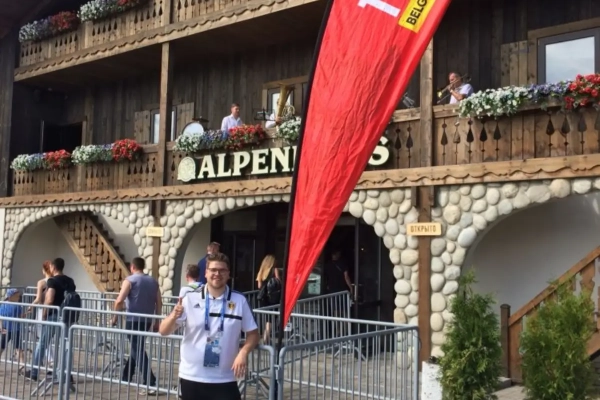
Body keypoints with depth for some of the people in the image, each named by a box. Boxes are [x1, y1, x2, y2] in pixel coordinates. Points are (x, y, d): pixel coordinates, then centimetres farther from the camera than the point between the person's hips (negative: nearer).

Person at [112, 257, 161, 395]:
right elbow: (159, 303, 9)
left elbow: (119, 301, -15)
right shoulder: (153, 281, 11)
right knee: (136, 348, 22)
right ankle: (126, 377, 32)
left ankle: (150, 384, -14)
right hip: (147, 321, 6)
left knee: (139, 352, -6)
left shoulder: (130, 280, -5)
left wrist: (115, 317, -3)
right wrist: (156, 321, 16)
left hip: (133, 320, -6)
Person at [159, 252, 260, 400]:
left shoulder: (239, 300, -1)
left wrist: (243, 352, -14)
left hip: (225, 379, 0)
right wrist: (174, 316, -25)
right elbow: (164, 331, -4)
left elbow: (253, 333, 5)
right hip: (192, 377, 1)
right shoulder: (191, 298, -3)